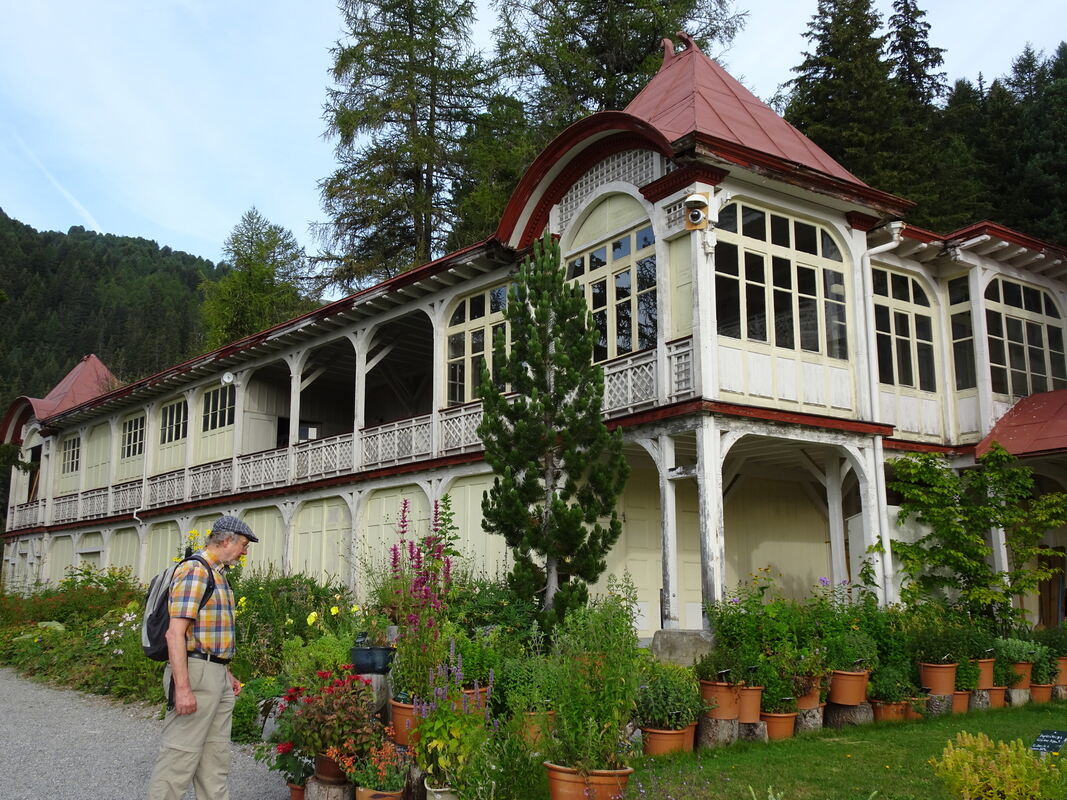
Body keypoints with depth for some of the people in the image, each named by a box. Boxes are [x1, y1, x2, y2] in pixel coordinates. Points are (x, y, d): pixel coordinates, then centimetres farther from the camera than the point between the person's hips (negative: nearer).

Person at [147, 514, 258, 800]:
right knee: (180, 756, -5)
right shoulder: (193, 570, -14)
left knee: (217, 758, 13)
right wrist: (182, 688, -24)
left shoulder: (217, 574, 16)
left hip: (217, 675, 10)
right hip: (196, 672, -10)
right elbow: (175, 632, -20)